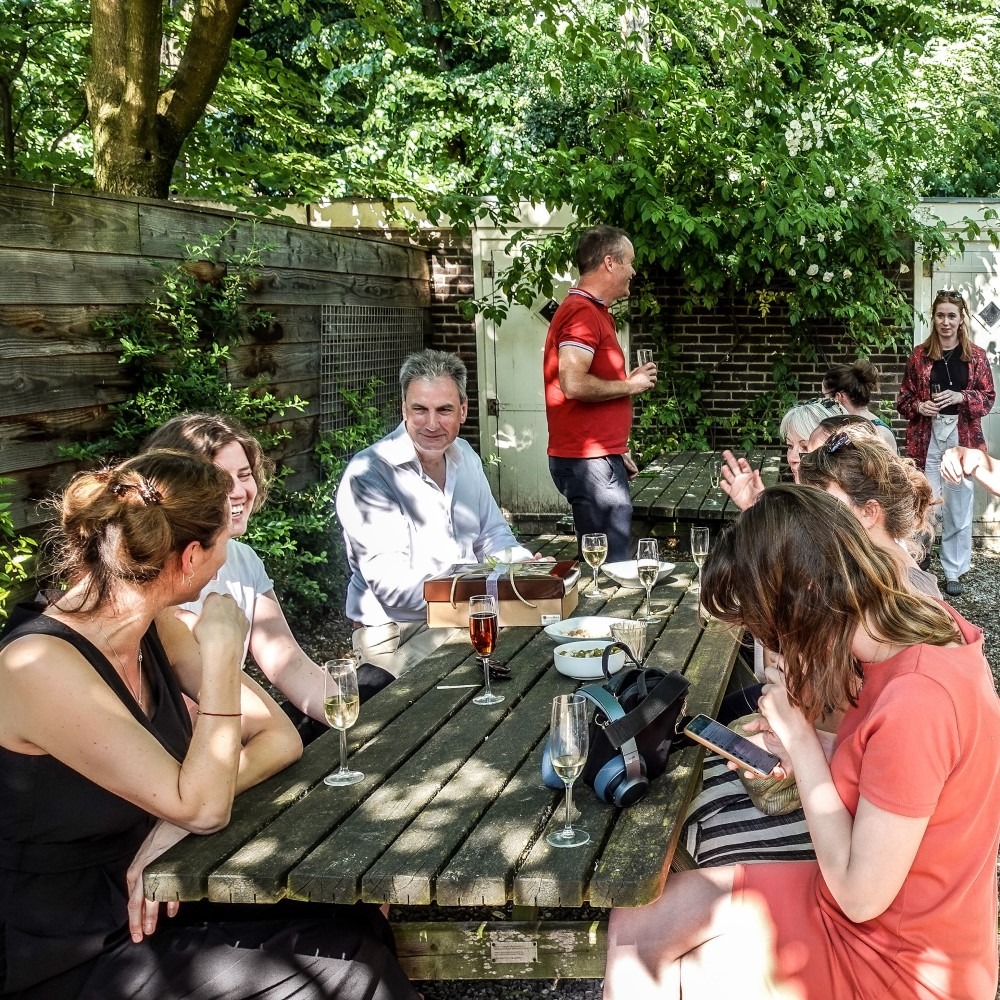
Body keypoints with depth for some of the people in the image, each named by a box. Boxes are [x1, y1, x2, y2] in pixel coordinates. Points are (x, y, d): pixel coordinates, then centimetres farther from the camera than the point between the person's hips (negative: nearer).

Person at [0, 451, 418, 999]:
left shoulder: (158, 630, -1)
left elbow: (279, 737, -1)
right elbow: (203, 808, -25)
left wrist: (177, 818, -15)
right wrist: (221, 655, -25)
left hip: (147, 900, 7)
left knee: (360, 928, -7)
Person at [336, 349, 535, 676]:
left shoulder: (465, 456, 10)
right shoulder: (368, 474, -16)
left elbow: (492, 535, 20)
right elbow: (391, 584, -22)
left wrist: (527, 566, -2)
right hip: (395, 633, -8)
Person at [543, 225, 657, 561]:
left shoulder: (594, 312, 19)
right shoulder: (582, 312, -13)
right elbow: (573, 384, -27)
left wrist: (618, 451, 24)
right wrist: (630, 385, -12)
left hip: (601, 458, 10)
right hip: (589, 461, -10)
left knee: (605, 563, 15)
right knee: (611, 566, -8)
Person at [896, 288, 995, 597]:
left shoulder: (976, 356, 2)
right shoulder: (919, 355, 3)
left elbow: (989, 398, 4)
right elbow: (903, 399, 6)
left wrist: (960, 397, -14)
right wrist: (918, 406, -14)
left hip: (962, 437, 0)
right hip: (926, 437, 0)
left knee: (958, 507, 5)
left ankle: (954, 571, 14)